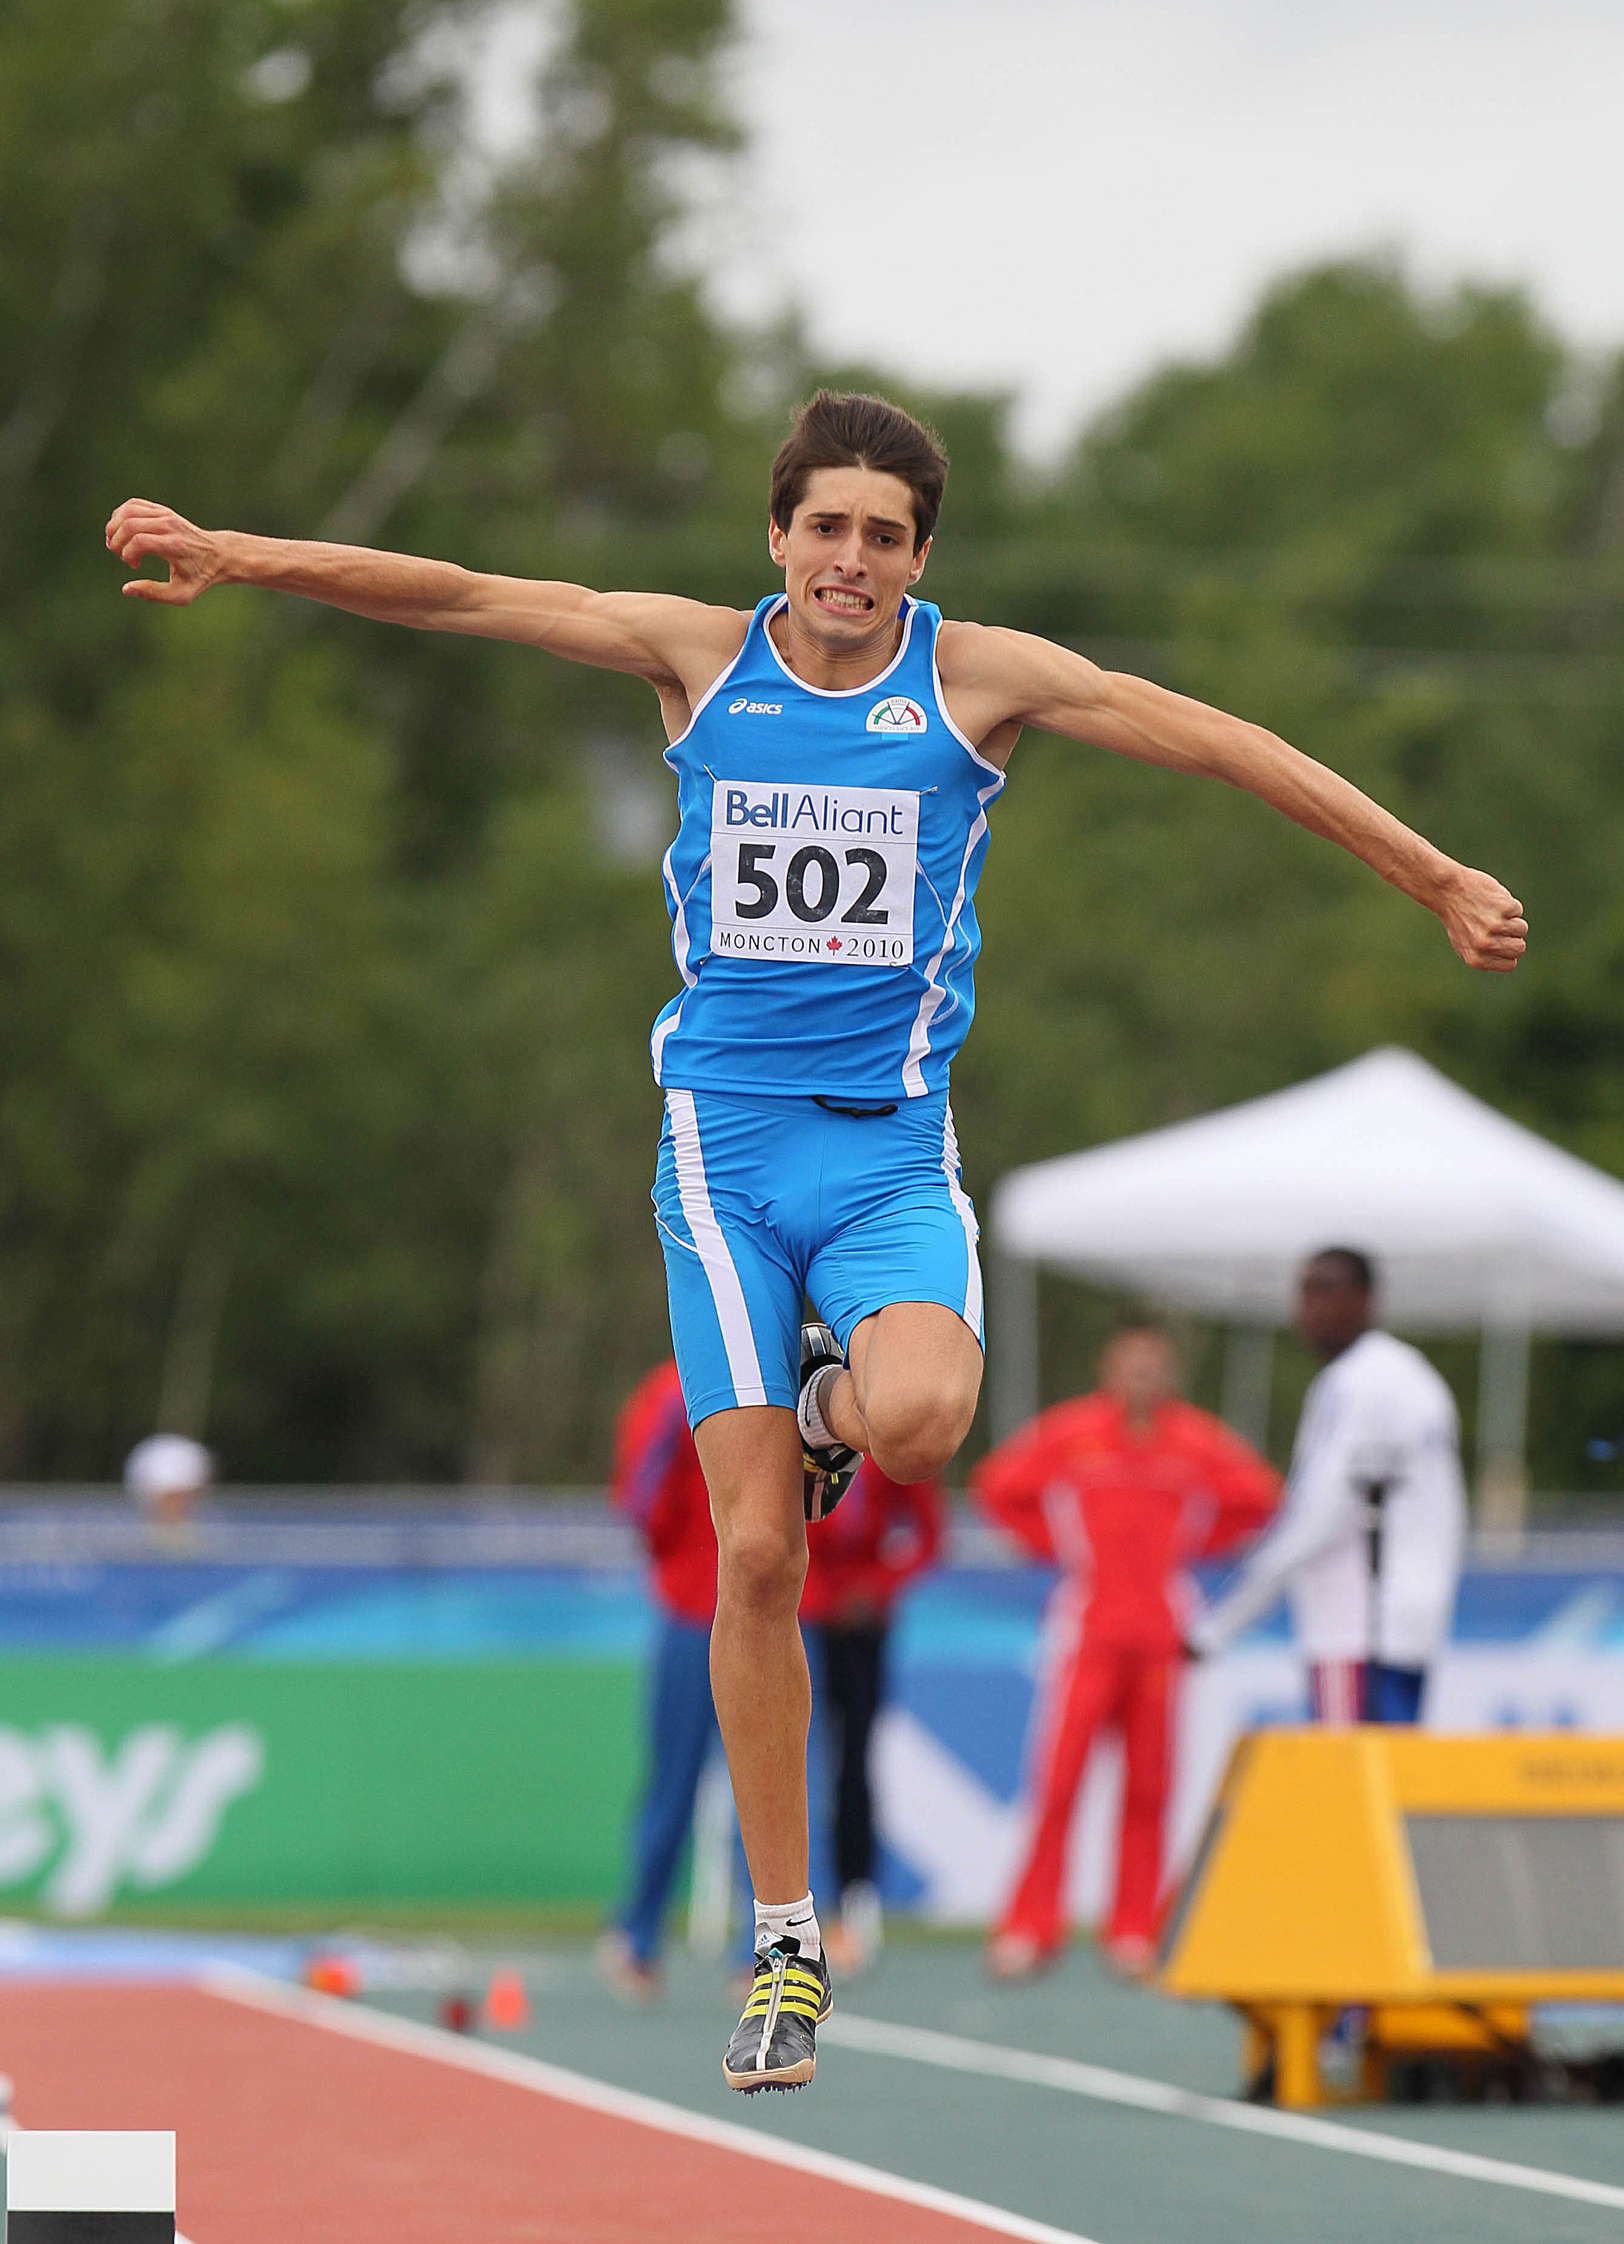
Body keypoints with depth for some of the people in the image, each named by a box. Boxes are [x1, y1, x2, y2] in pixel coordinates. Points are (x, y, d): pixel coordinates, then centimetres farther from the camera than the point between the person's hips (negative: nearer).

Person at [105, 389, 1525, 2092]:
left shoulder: (980, 679, 0)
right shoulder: (700, 656, 3)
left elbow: (1222, 745, 2)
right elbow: (457, 598, -1)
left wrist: (1434, 879, 1)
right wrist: (239, 556, -9)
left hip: (892, 1149, -1)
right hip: (724, 1145, 1)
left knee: (919, 1417, -32)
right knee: (755, 1555, -4)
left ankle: (831, 1407, 9)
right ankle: (786, 1949, 7)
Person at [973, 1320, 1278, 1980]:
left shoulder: (1197, 1442, 6)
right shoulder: (1070, 1432, 1)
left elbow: (1256, 1496, 17)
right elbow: (999, 1485, 8)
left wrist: (1190, 1545, 10)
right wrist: (1059, 1546, 4)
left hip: (1162, 1634, 2)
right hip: (1086, 1629, -2)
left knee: (1148, 1786, 2)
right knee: (1057, 1781, -9)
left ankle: (1135, 1932, 8)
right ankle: (1028, 1930, -4)